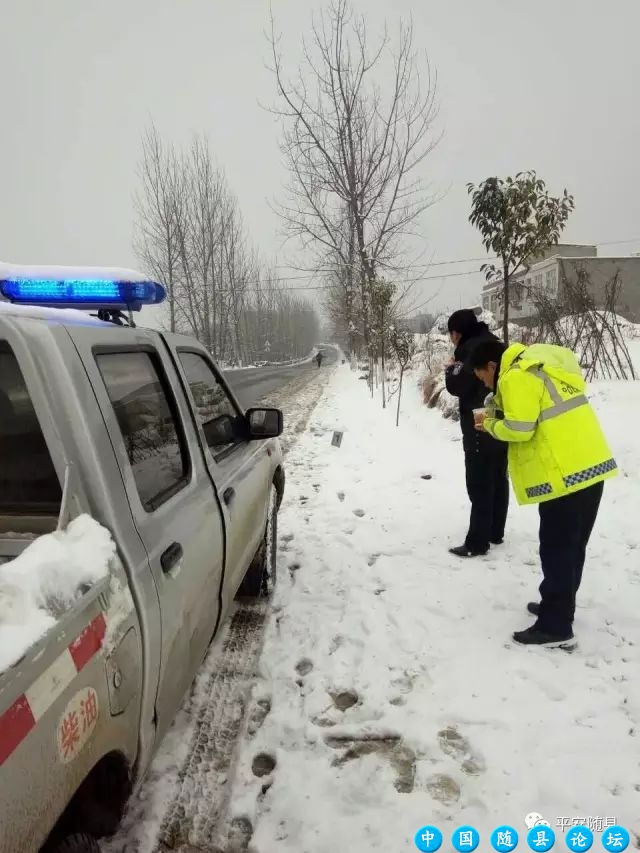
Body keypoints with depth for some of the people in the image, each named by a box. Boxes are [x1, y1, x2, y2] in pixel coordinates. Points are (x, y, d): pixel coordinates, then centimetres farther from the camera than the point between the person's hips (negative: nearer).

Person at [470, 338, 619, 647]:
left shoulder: (515, 377, -12)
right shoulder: (540, 365, 18)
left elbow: (519, 429, -17)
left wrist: (491, 425, 1)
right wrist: (501, 418, 14)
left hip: (565, 474, -10)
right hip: (590, 465, 10)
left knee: (557, 549, -1)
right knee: (572, 546, 19)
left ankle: (555, 626, 9)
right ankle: (559, 607, 33)